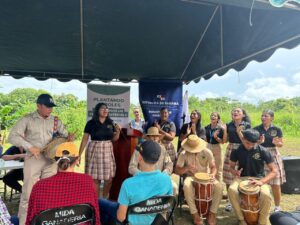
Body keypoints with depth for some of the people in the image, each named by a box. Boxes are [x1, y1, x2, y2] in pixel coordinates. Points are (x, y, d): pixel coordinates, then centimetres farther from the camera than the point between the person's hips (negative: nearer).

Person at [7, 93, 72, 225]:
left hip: (51, 160, 3)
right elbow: (13, 136, -6)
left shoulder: (55, 120, 7)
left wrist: (69, 137, -11)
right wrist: (30, 147, -17)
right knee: (29, 192, 4)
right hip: (33, 159, -3)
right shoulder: (27, 119, -2)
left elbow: (64, 134, 13)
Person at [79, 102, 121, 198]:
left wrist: (118, 131, -8)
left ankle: (105, 199, 27)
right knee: (95, 178, 1)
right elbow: (85, 139, -4)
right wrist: (79, 154, -7)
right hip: (94, 150, -3)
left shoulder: (110, 123, 5)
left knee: (109, 177, 6)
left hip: (108, 150, 3)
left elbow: (114, 139, 11)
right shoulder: (91, 123, -5)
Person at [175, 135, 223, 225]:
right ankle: (195, 213, -18)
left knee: (219, 187, -27)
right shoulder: (183, 154, -14)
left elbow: (213, 167, -6)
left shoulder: (207, 152, -11)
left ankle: (212, 213, -7)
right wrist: (186, 168, -32)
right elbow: (177, 171, -11)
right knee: (186, 186, -35)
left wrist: (212, 174, -29)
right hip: (191, 177, -1)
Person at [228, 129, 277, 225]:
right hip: (242, 177, 1)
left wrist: (261, 181, -27)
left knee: (266, 195, -32)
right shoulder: (236, 150, -7)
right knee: (231, 190, -30)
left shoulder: (263, 151, -12)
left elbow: (274, 170, -10)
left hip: (259, 178, -1)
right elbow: (231, 167, 5)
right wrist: (235, 172, -20)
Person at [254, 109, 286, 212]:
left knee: (276, 184, 5)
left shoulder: (277, 129, 0)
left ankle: (277, 207, 22)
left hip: (273, 156, 0)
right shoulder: (256, 129, -1)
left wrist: (276, 142, -16)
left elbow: (281, 144, 5)